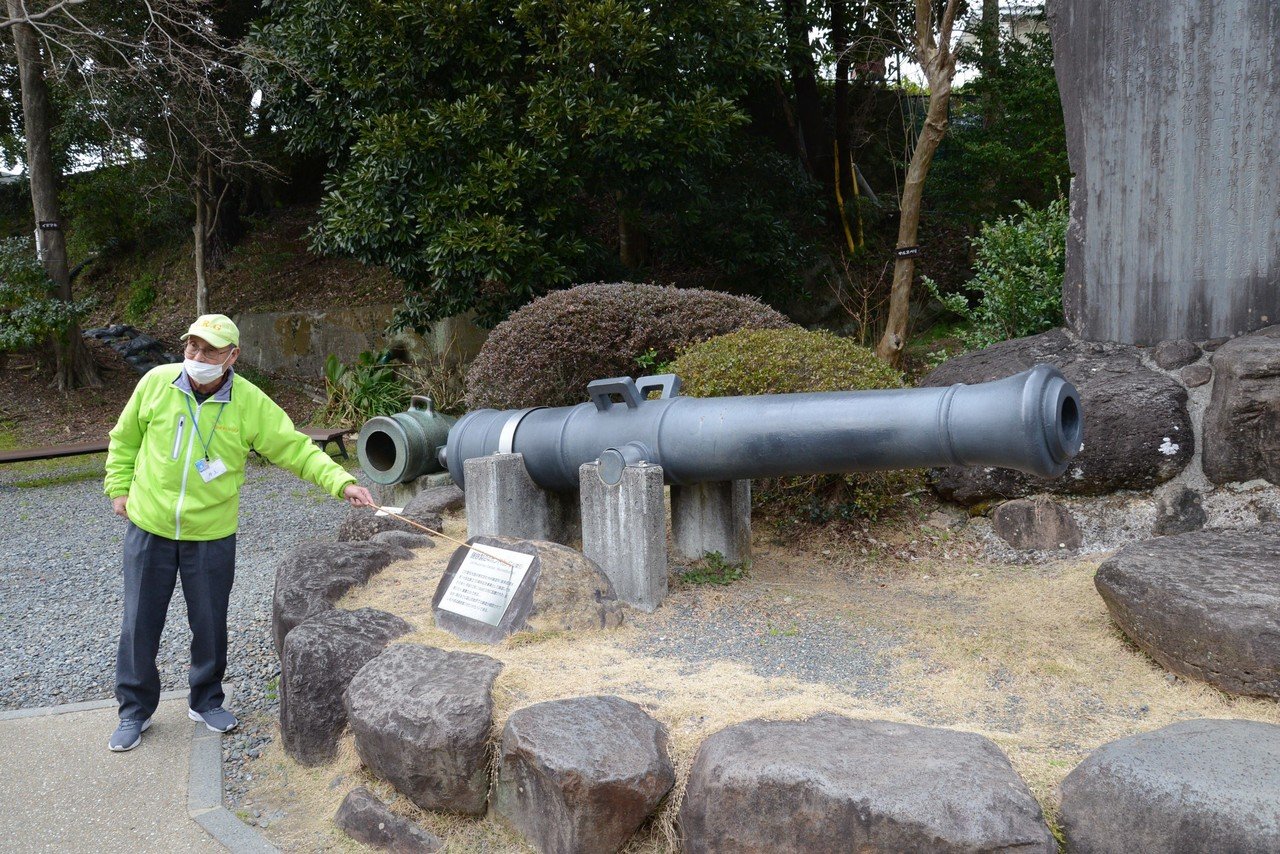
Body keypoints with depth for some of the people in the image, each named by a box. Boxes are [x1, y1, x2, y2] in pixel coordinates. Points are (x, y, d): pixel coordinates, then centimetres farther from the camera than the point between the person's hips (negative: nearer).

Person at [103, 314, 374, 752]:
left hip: (212, 535, 0)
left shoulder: (251, 403, -13)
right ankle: (135, 710, 29)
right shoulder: (156, 383, -9)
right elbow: (125, 438, 7)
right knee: (140, 624, 10)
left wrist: (342, 482, -24)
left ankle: (206, 701, 34)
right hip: (148, 528, 1)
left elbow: (297, 449, -13)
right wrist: (118, 487, 5)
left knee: (210, 624, 12)